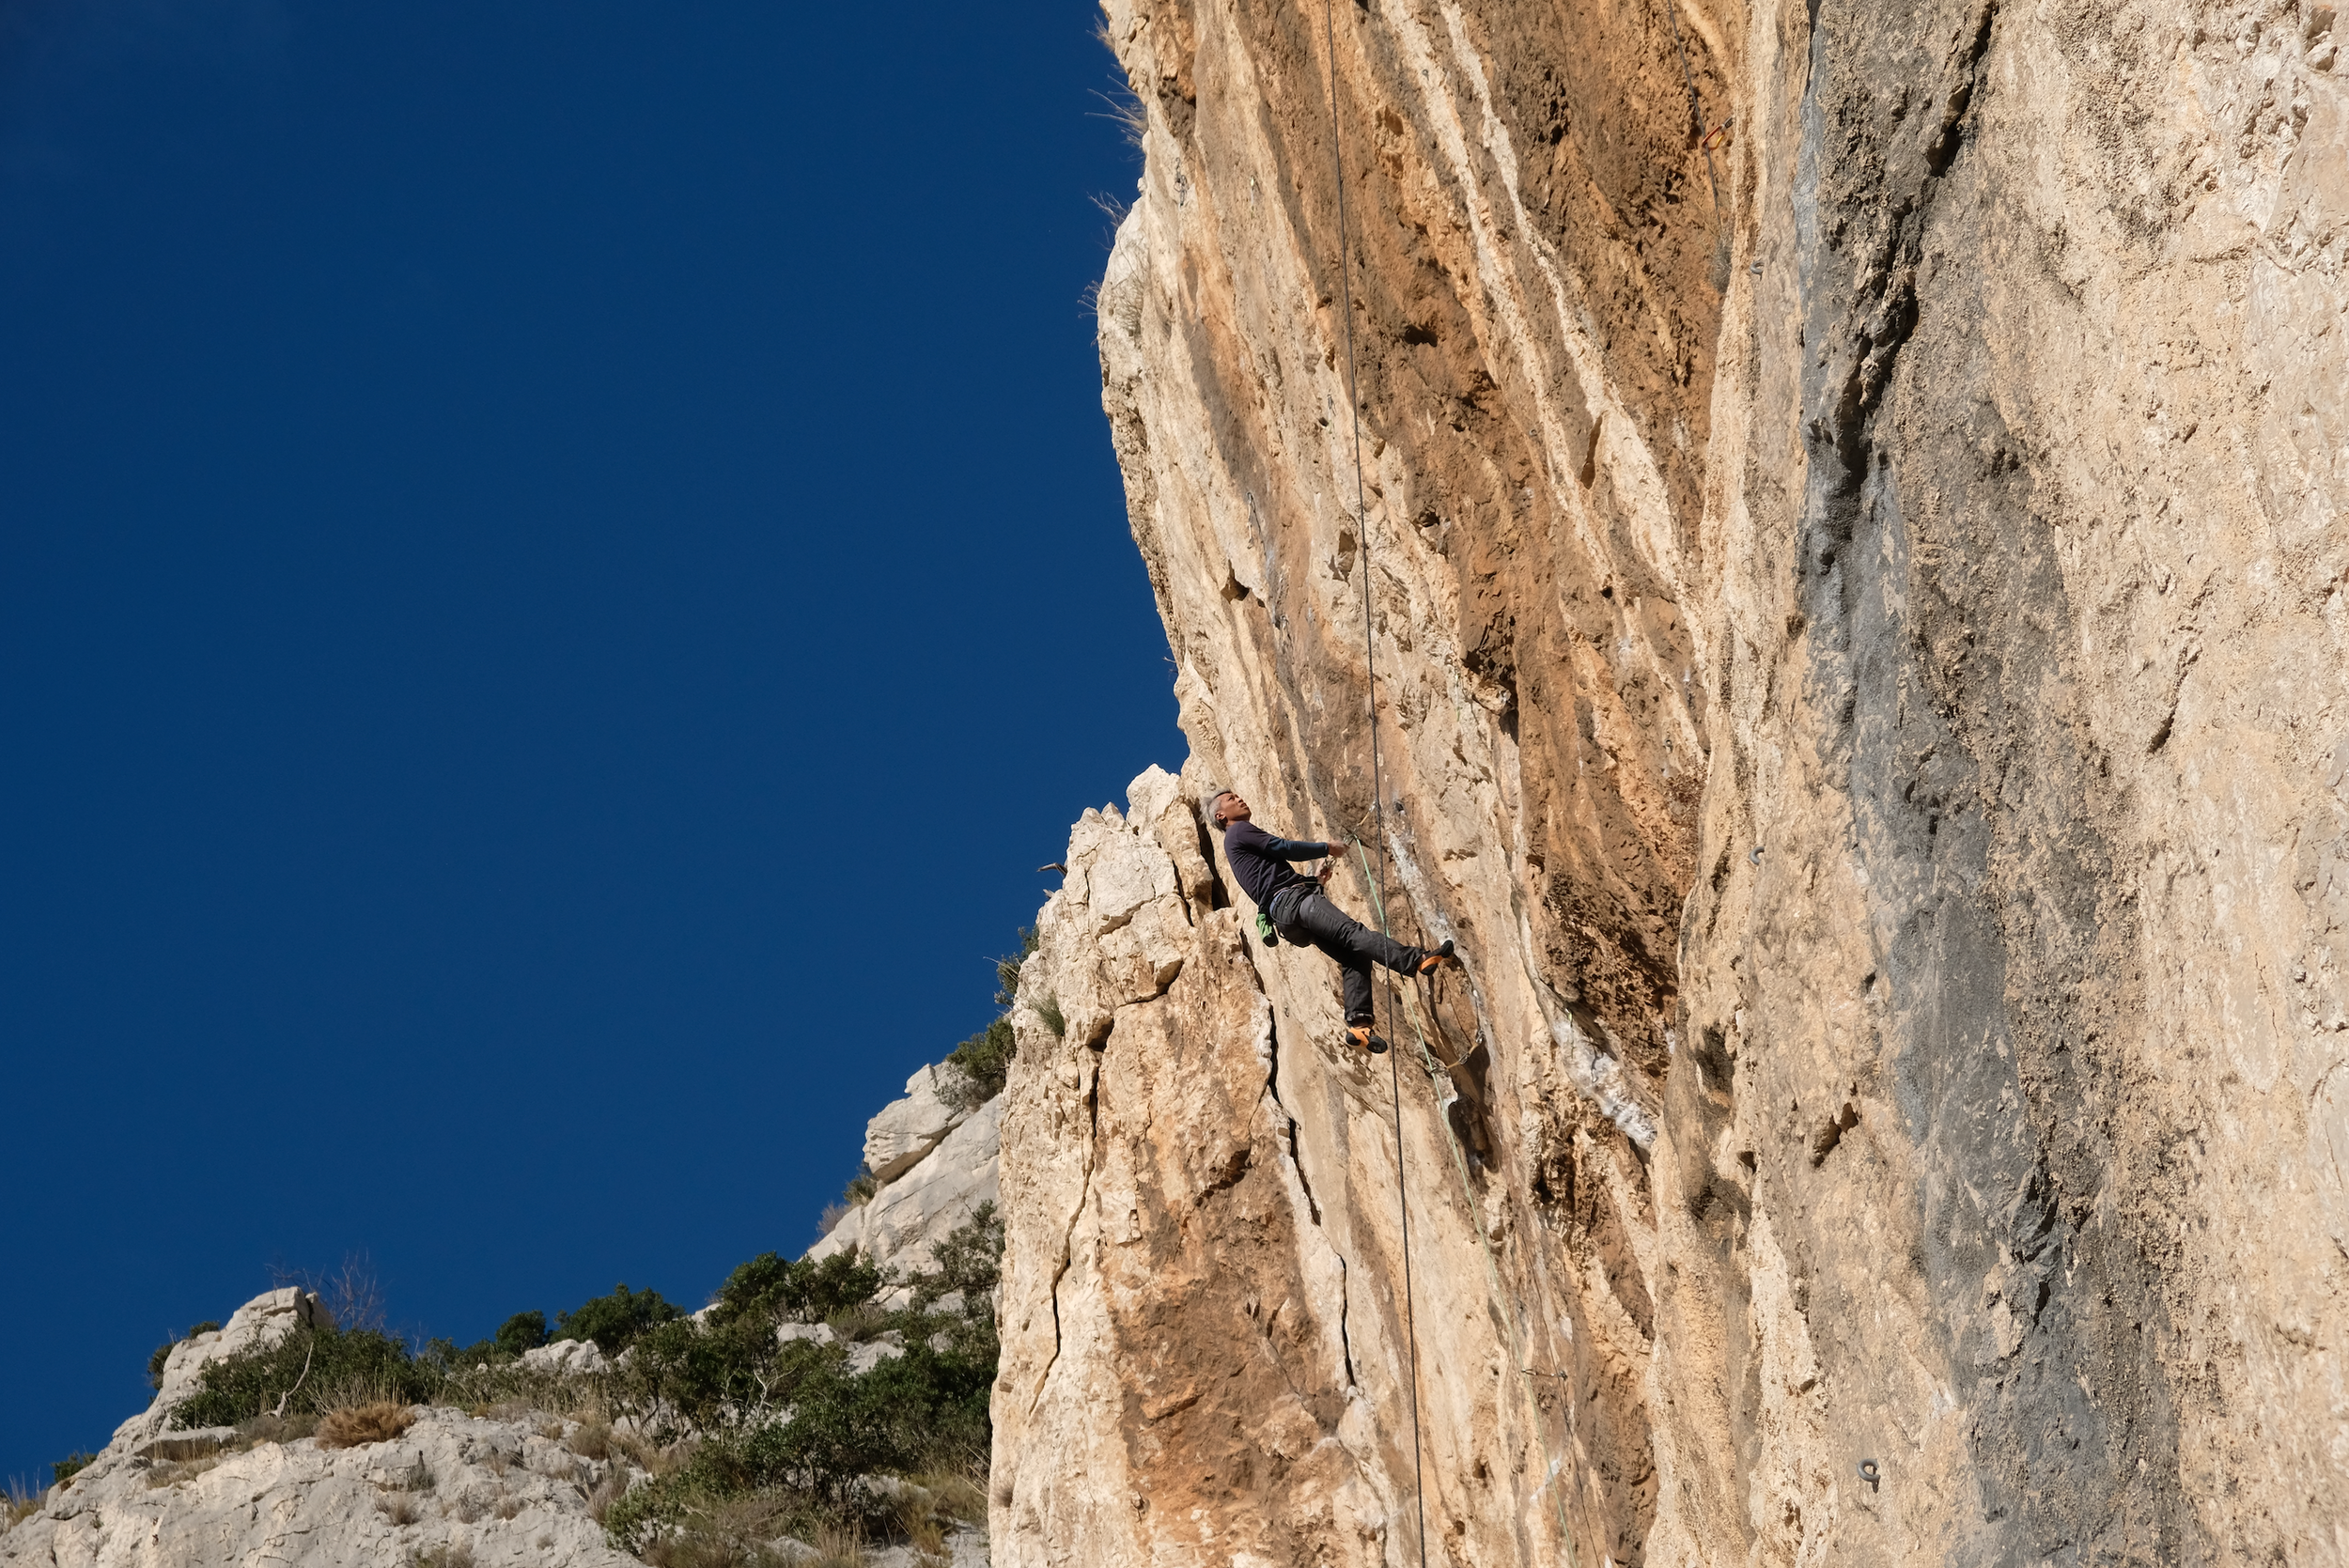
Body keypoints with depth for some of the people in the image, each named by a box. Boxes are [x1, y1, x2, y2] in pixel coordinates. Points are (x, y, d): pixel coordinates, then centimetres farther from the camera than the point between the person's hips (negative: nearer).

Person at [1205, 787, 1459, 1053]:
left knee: (1354, 957, -4)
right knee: (1354, 931, -27)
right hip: (1292, 900, -10)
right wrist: (1325, 849, 9)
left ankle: (1358, 1022, -20)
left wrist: (1314, 879, 27)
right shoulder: (1239, 831, 6)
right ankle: (1417, 960, -45)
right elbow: (1282, 847, -3)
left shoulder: (1241, 847, 35)